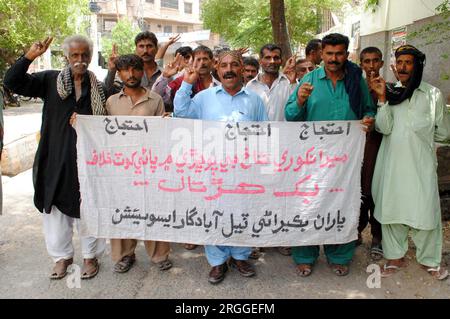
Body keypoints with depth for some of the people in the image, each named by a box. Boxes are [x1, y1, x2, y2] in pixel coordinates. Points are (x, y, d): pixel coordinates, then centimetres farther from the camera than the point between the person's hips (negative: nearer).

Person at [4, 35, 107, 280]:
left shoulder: (98, 87, 4)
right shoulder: (50, 80, 2)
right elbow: (12, 81, -7)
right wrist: (30, 56, -17)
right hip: (57, 159, 1)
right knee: (57, 207, 11)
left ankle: (90, 256, 27)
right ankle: (62, 256, 30)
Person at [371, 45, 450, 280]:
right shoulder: (390, 93, 6)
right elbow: (383, 128, -7)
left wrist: (420, 141, 13)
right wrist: (382, 98, -11)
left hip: (420, 164, -2)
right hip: (391, 163, 2)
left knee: (425, 211, -2)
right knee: (390, 208, 7)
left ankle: (429, 260, 18)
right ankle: (396, 257, 22)